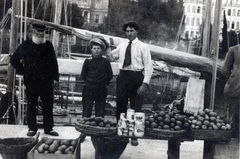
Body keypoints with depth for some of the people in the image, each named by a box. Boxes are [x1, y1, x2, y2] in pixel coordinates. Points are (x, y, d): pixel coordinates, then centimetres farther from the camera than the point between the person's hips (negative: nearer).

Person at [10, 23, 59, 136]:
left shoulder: (48, 45, 5)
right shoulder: (25, 45, 1)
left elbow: (54, 62, 8)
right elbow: (14, 60, 9)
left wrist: (55, 77, 3)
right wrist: (22, 71, 1)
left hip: (46, 81, 1)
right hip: (31, 81, -1)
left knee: (48, 105, 4)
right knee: (31, 106, 7)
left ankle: (48, 128, 13)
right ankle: (32, 128, 18)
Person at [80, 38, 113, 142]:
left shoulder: (106, 62, 0)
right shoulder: (88, 61, 0)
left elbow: (110, 76, 8)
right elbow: (83, 75, 8)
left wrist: (104, 84, 6)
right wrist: (89, 83, 6)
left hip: (101, 91, 1)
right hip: (88, 90, 0)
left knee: (100, 112, 6)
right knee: (86, 111, 1)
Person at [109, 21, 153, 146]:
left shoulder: (143, 47, -3)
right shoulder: (121, 46, 10)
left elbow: (148, 66, -8)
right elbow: (110, 56, 20)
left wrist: (145, 84, -16)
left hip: (136, 77, -3)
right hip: (122, 77, 4)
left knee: (136, 107, 4)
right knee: (120, 106, 9)